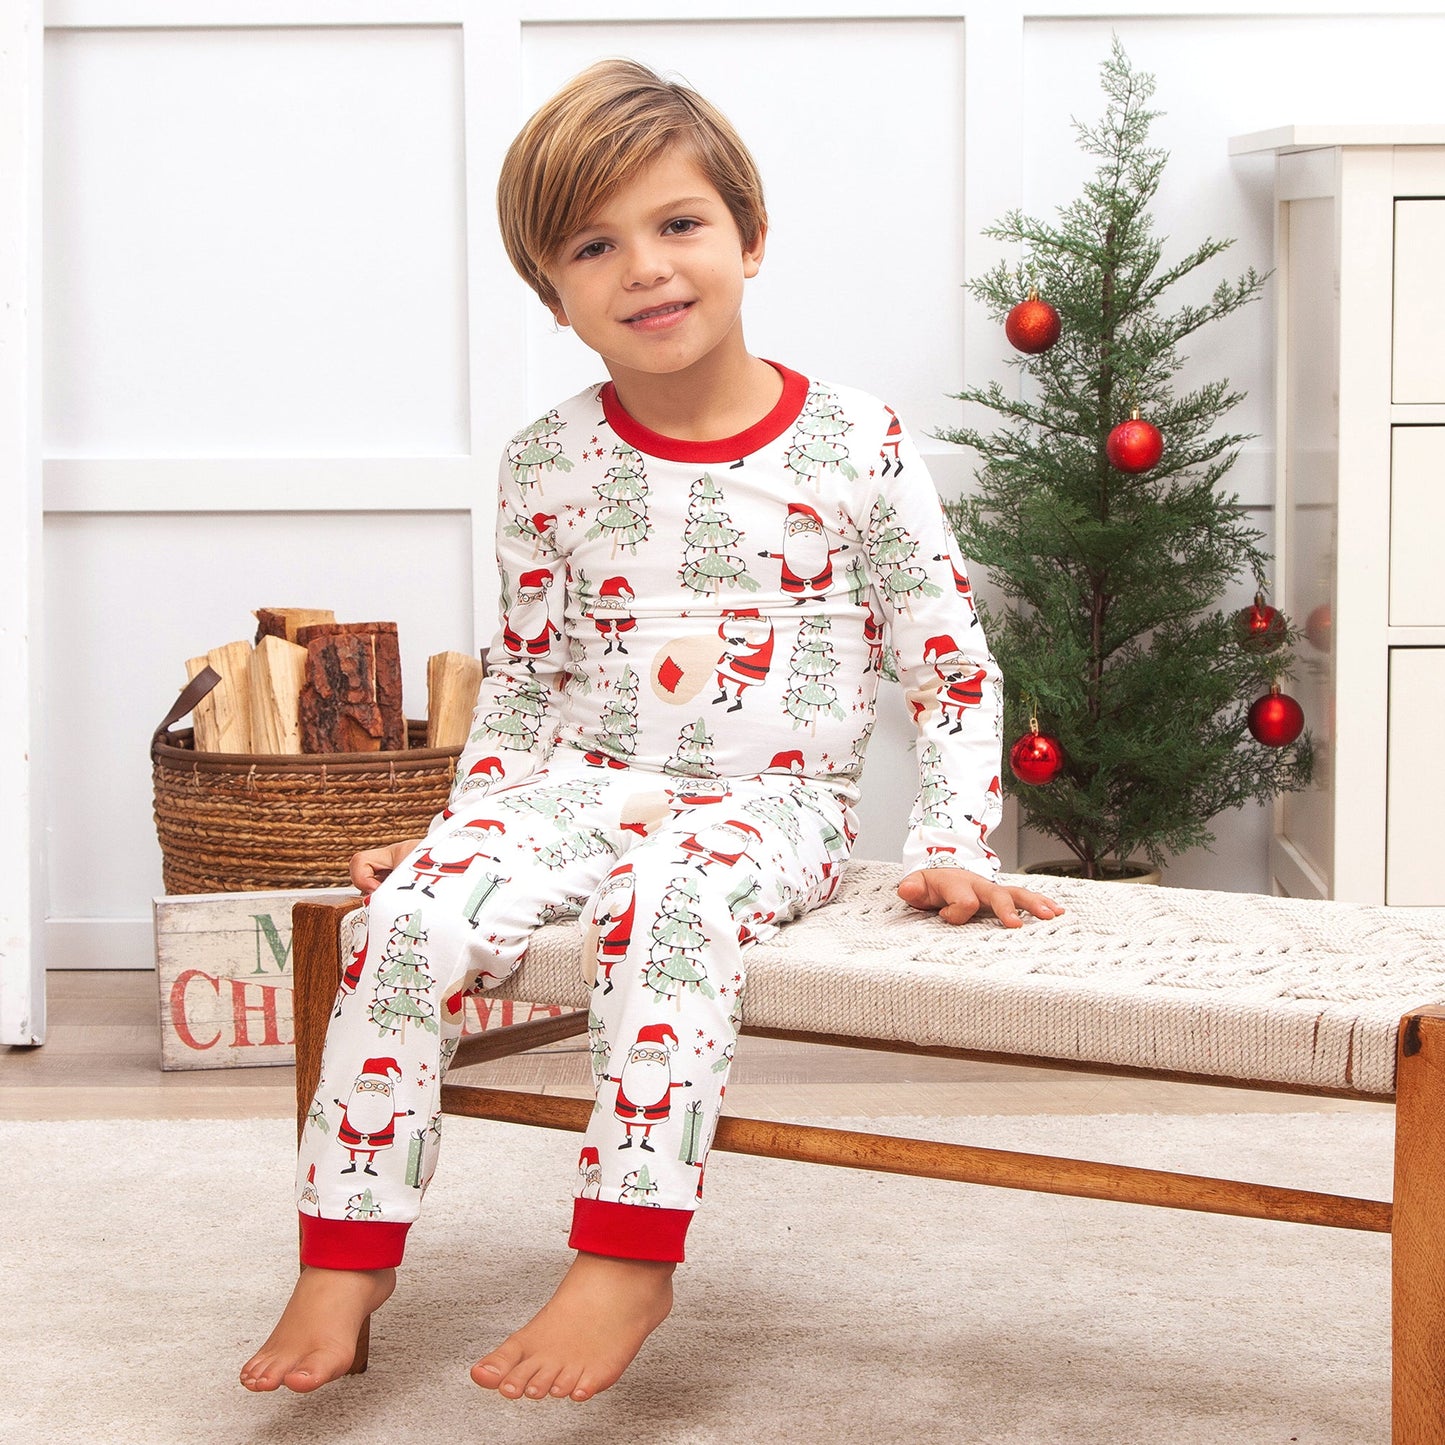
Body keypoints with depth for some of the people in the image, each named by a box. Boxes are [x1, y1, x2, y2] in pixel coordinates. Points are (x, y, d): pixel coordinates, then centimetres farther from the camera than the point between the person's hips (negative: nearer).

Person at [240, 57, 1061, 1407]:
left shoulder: (855, 446, -2)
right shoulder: (547, 465, 6)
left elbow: (952, 667, 2)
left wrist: (953, 845, -8)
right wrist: (465, 810, 6)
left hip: (773, 800, -3)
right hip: (578, 778, 3)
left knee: (669, 902, -37)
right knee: (418, 910, -25)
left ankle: (627, 1258, -32)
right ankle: (344, 1251, -16)